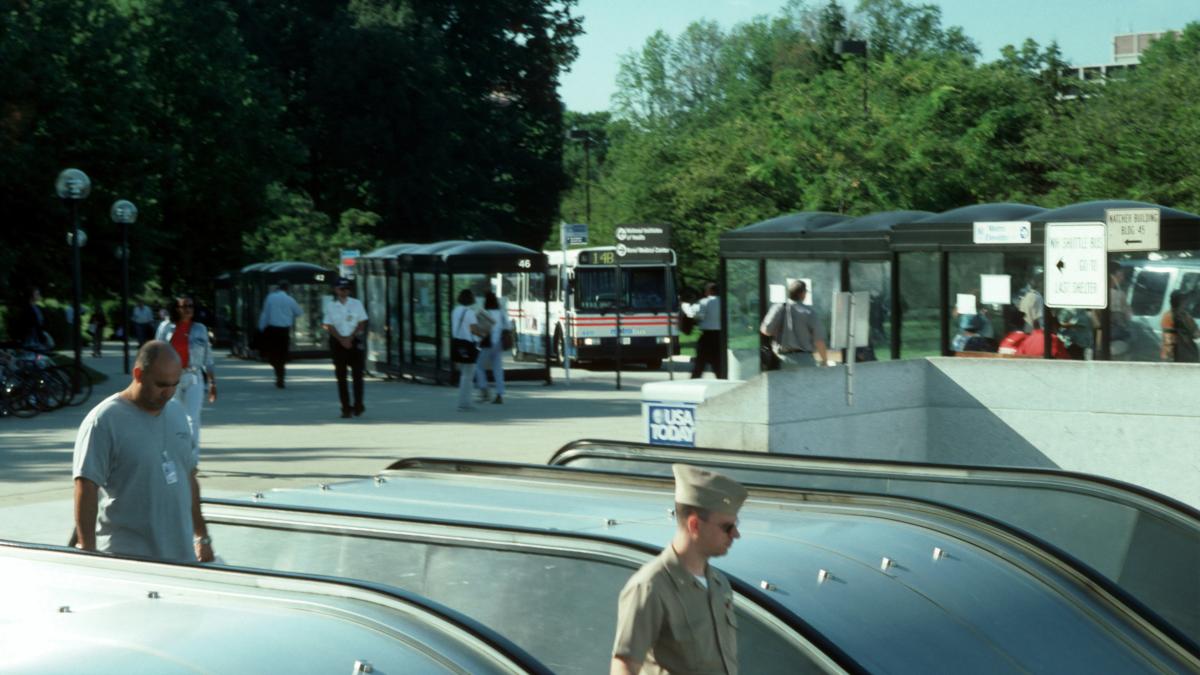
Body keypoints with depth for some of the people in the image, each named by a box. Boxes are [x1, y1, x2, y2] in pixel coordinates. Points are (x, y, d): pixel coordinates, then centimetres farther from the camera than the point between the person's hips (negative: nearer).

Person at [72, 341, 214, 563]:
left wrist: (201, 536, 22)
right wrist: (87, 553, -18)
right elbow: (86, 488, -13)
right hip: (128, 558, -6)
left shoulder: (177, 412, 13)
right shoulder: (104, 421, -9)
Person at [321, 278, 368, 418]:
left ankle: (358, 405, -2)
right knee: (341, 376, 0)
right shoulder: (330, 306, 4)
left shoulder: (356, 303, 4)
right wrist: (342, 339, -11)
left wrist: (350, 338, -9)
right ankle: (346, 407, 3)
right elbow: (329, 326, 0)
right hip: (337, 342, 1)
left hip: (354, 341, 0)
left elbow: (362, 323, 1)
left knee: (357, 373, -6)